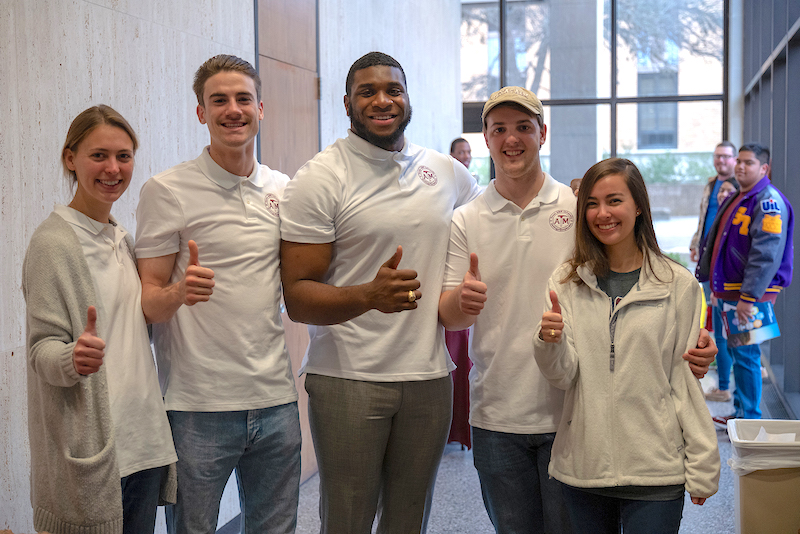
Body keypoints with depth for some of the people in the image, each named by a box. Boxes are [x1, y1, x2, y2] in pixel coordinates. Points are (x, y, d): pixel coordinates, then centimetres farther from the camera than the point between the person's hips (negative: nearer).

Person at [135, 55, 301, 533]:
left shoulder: (283, 189, 9)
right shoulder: (167, 189, -6)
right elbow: (148, 302, -4)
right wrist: (180, 292, -26)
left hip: (275, 399, 4)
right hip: (199, 405, -4)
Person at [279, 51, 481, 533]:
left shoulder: (449, 173, 8)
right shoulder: (319, 180, -7)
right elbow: (296, 296, -11)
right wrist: (369, 295, -29)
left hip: (430, 376, 4)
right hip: (347, 379, -4)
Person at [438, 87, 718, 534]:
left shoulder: (579, 208, -1)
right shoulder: (466, 221, 3)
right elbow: (447, 318, 1)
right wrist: (463, 299, -23)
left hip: (571, 413, -1)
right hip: (496, 417, 1)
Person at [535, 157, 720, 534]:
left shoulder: (678, 285, 0)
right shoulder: (566, 283, 3)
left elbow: (686, 381, 2)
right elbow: (562, 377, -3)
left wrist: (701, 469, 1)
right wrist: (550, 341, -24)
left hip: (656, 474, -1)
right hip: (582, 469, 2)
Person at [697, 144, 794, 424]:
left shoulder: (769, 202, -15)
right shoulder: (737, 199, 17)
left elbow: (767, 254, -23)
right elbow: (718, 242, 24)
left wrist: (748, 297, -26)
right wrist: (717, 289, 23)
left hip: (750, 295, -10)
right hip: (729, 291, 10)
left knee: (746, 354, -6)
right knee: (737, 351, 15)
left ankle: (750, 420, 2)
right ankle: (741, 412, 26)